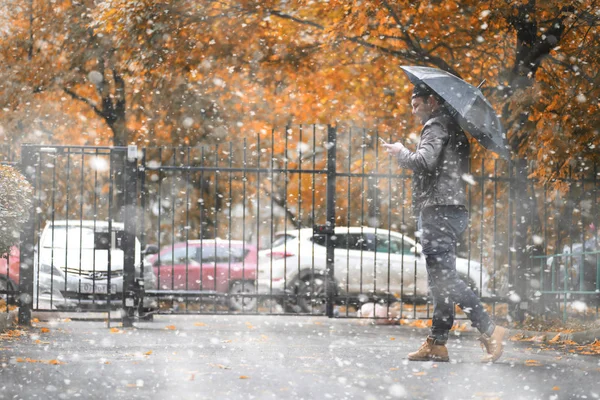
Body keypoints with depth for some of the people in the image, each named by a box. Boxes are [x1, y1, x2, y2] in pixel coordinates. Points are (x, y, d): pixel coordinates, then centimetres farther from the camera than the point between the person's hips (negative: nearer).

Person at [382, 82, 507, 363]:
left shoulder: (437, 125, -7)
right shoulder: (454, 127, 23)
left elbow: (424, 161, -21)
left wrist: (400, 152, -4)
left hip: (438, 210, -11)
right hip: (452, 210, 11)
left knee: (444, 277, -14)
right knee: (441, 279, 9)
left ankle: (490, 331, -17)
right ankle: (437, 343, 9)